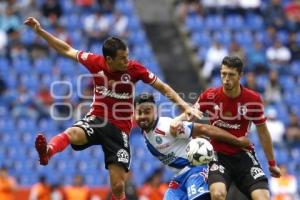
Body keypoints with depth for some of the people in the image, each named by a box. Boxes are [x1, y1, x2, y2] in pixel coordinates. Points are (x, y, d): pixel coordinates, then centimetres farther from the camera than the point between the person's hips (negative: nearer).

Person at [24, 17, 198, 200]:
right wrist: (40, 31, 2)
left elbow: (164, 88, 0)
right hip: (96, 120, 0)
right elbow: (67, 50, 6)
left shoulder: (134, 69, -9)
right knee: (73, 133, -37)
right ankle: (47, 152, -66)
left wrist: (185, 106, -10)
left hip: (120, 129, 0)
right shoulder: (96, 63, -7)